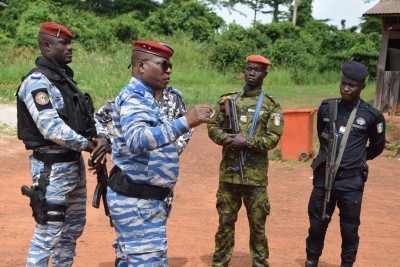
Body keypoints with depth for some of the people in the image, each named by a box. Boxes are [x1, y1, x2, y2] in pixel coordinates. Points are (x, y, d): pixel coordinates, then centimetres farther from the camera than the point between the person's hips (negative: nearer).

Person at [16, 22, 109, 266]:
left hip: (75, 163, 9)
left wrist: (102, 138, -11)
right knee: (47, 234, -3)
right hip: (52, 168, -9)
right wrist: (89, 145, -17)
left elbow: (88, 116, 9)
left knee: (74, 227, 21)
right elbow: (52, 128, -26)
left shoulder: (66, 78, 13)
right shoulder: (37, 81, -16)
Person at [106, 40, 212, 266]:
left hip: (146, 199, 11)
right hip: (137, 202, -11)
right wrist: (186, 122, -44)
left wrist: (157, 98, 12)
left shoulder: (145, 98, 16)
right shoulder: (134, 97, -18)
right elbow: (136, 140, -38)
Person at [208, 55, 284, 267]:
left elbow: (273, 137, -8)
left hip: (255, 175, -2)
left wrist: (247, 141, -20)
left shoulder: (271, 106, 1)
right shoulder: (227, 100, 9)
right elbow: (213, 127, 8)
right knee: (225, 221, 11)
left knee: (257, 224, 8)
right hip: (228, 172, 2)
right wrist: (225, 138, -13)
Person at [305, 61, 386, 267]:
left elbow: (377, 146, 9)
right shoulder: (327, 107, 2)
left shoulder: (371, 115, -6)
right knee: (317, 224, 12)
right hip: (323, 177, 2)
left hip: (351, 181, -2)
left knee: (349, 229, 8)